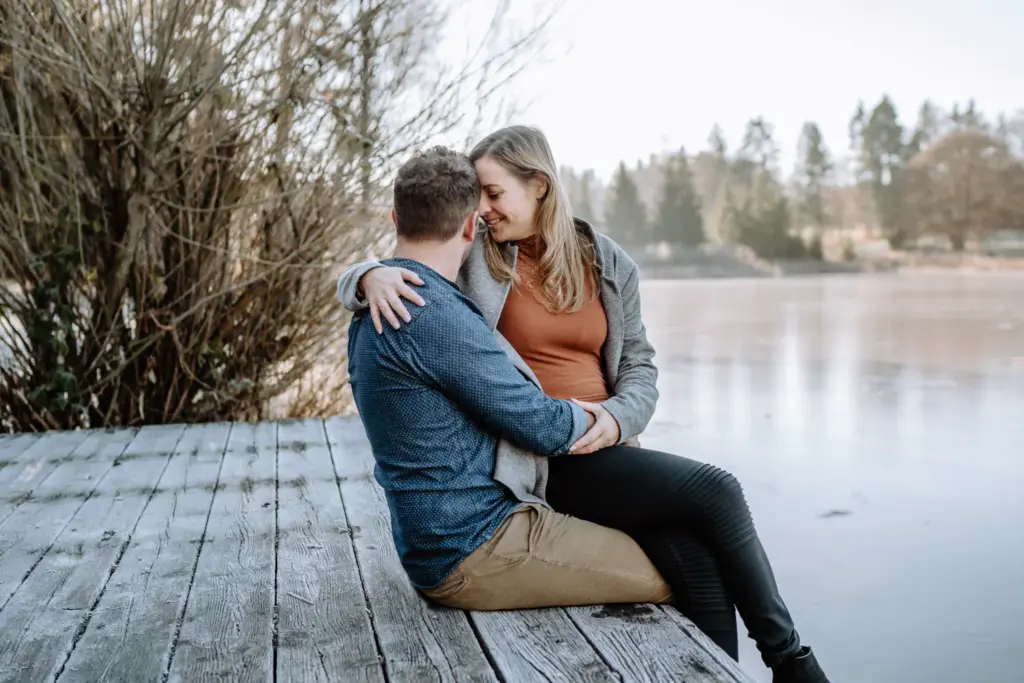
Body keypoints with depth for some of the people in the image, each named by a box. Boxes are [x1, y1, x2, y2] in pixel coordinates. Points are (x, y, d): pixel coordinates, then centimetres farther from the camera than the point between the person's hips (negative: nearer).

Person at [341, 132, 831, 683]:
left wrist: (616, 418, -11)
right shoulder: (475, 260, 1)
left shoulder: (609, 265, 9)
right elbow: (360, 280, 3)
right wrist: (372, 275, -23)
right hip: (542, 464, -4)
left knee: (698, 561, -23)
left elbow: (639, 367, 11)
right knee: (714, 491, -21)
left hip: (606, 452, 4)